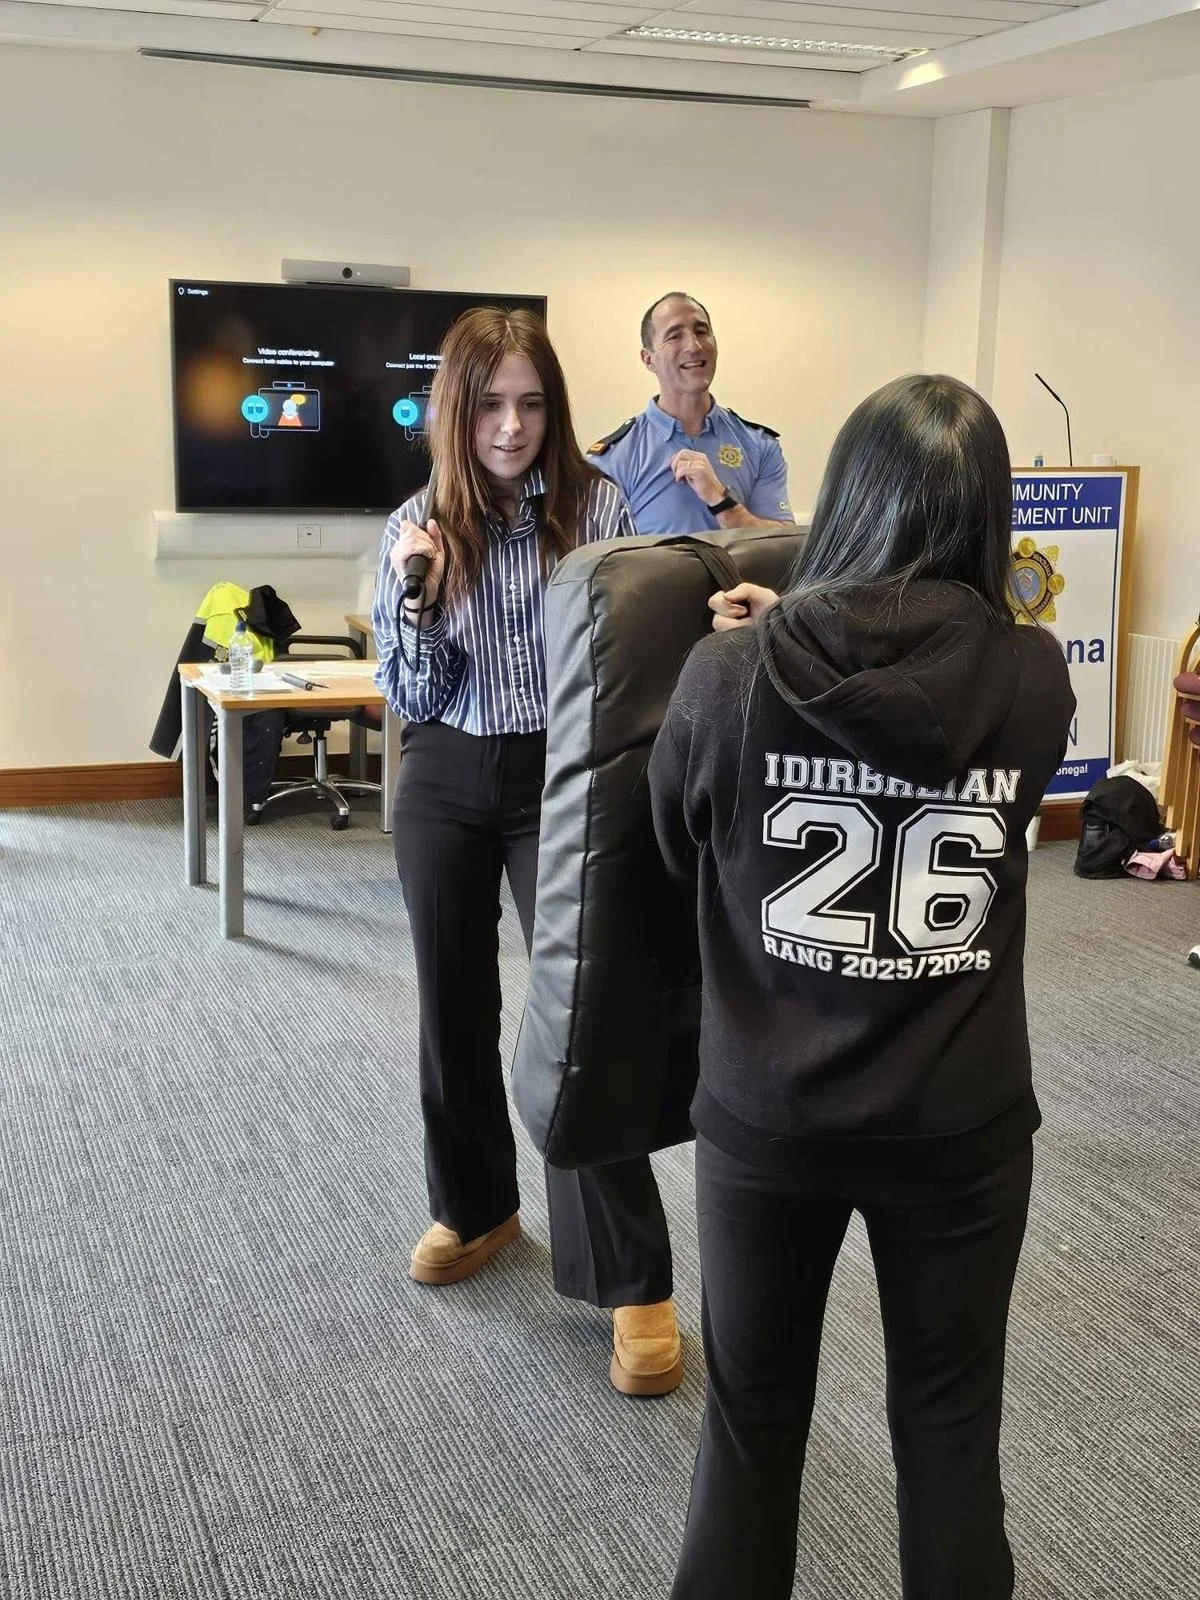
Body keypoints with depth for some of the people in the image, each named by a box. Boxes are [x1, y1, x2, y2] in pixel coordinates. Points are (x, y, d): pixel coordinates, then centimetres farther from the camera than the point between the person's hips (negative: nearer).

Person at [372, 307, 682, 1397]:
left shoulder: (597, 507, -5)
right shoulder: (418, 526, 1)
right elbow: (411, 701, 0)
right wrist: (416, 599, -15)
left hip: (565, 780, -3)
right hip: (446, 784, 3)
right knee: (455, 1006, 13)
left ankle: (634, 1281, -1)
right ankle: (474, 1208, 35)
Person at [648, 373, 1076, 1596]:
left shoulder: (731, 674, -14)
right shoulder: (1034, 679, -11)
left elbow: (675, 851, 2)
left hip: (767, 1111, 0)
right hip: (958, 1124, 1)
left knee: (752, 1414, 19)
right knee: (949, 1424, 18)